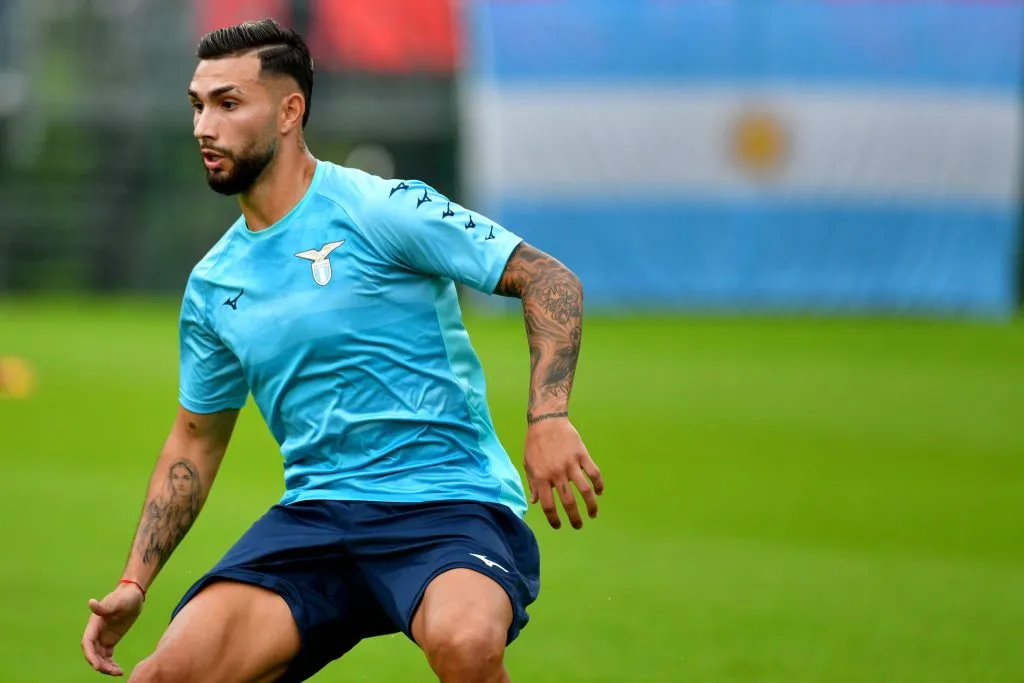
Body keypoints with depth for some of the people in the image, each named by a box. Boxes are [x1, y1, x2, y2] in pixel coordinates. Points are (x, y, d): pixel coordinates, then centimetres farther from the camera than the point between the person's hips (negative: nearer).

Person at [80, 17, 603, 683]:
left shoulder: (380, 209, -6)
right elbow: (196, 437, 24)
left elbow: (550, 280, -7)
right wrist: (134, 584, 16)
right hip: (315, 513, 5)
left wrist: (548, 420, -21)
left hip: (446, 503, -5)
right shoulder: (213, 283, 13)